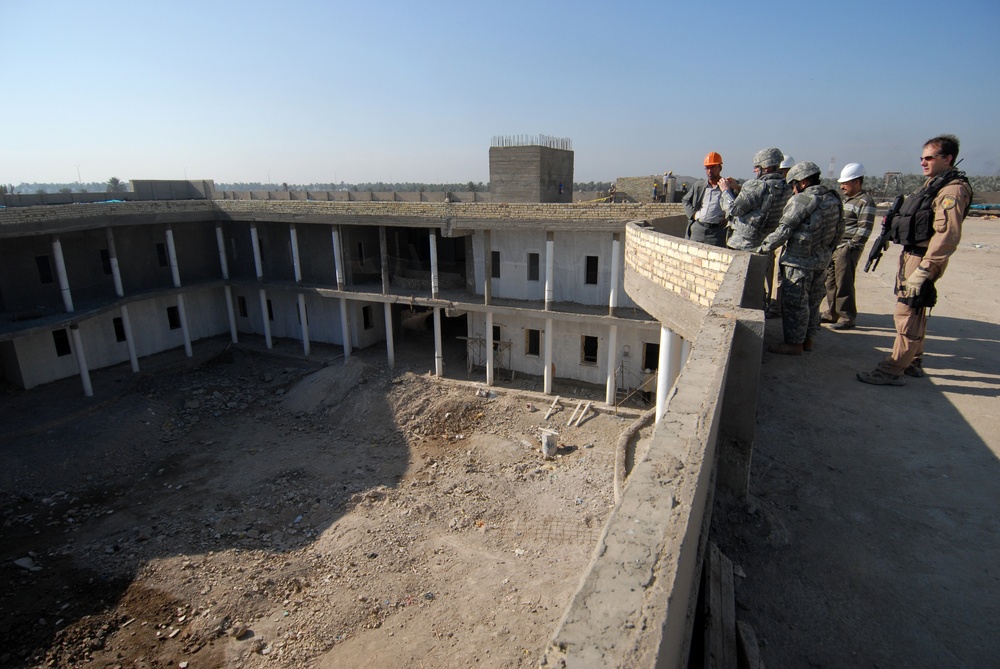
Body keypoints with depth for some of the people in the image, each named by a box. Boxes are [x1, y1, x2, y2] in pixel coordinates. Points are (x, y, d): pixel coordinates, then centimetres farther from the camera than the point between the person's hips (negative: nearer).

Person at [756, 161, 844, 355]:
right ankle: (808, 339, 27)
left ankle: (794, 343, 6)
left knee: (794, 302, 0)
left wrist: (762, 248, -10)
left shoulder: (802, 200, -16)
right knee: (812, 301, 17)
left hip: (800, 261, -8)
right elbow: (839, 231, 16)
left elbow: (783, 231, -18)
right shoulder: (834, 200, 10)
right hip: (821, 261, 9)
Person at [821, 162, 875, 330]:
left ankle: (847, 318, 1)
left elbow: (864, 228, -15)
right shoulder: (846, 199, 20)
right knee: (831, 281, 13)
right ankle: (832, 313, 23)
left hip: (847, 249, -9)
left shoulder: (865, 201, -9)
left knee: (844, 284, -7)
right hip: (835, 247, 9)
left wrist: (851, 246, -18)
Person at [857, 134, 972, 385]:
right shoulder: (933, 184, 16)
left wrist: (924, 270, -26)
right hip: (911, 256, 10)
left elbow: (947, 235, -24)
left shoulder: (953, 189, -16)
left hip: (923, 260, -10)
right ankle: (913, 363, 30)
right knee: (914, 313, 17)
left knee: (908, 316, -8)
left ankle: (892, 371, -5)